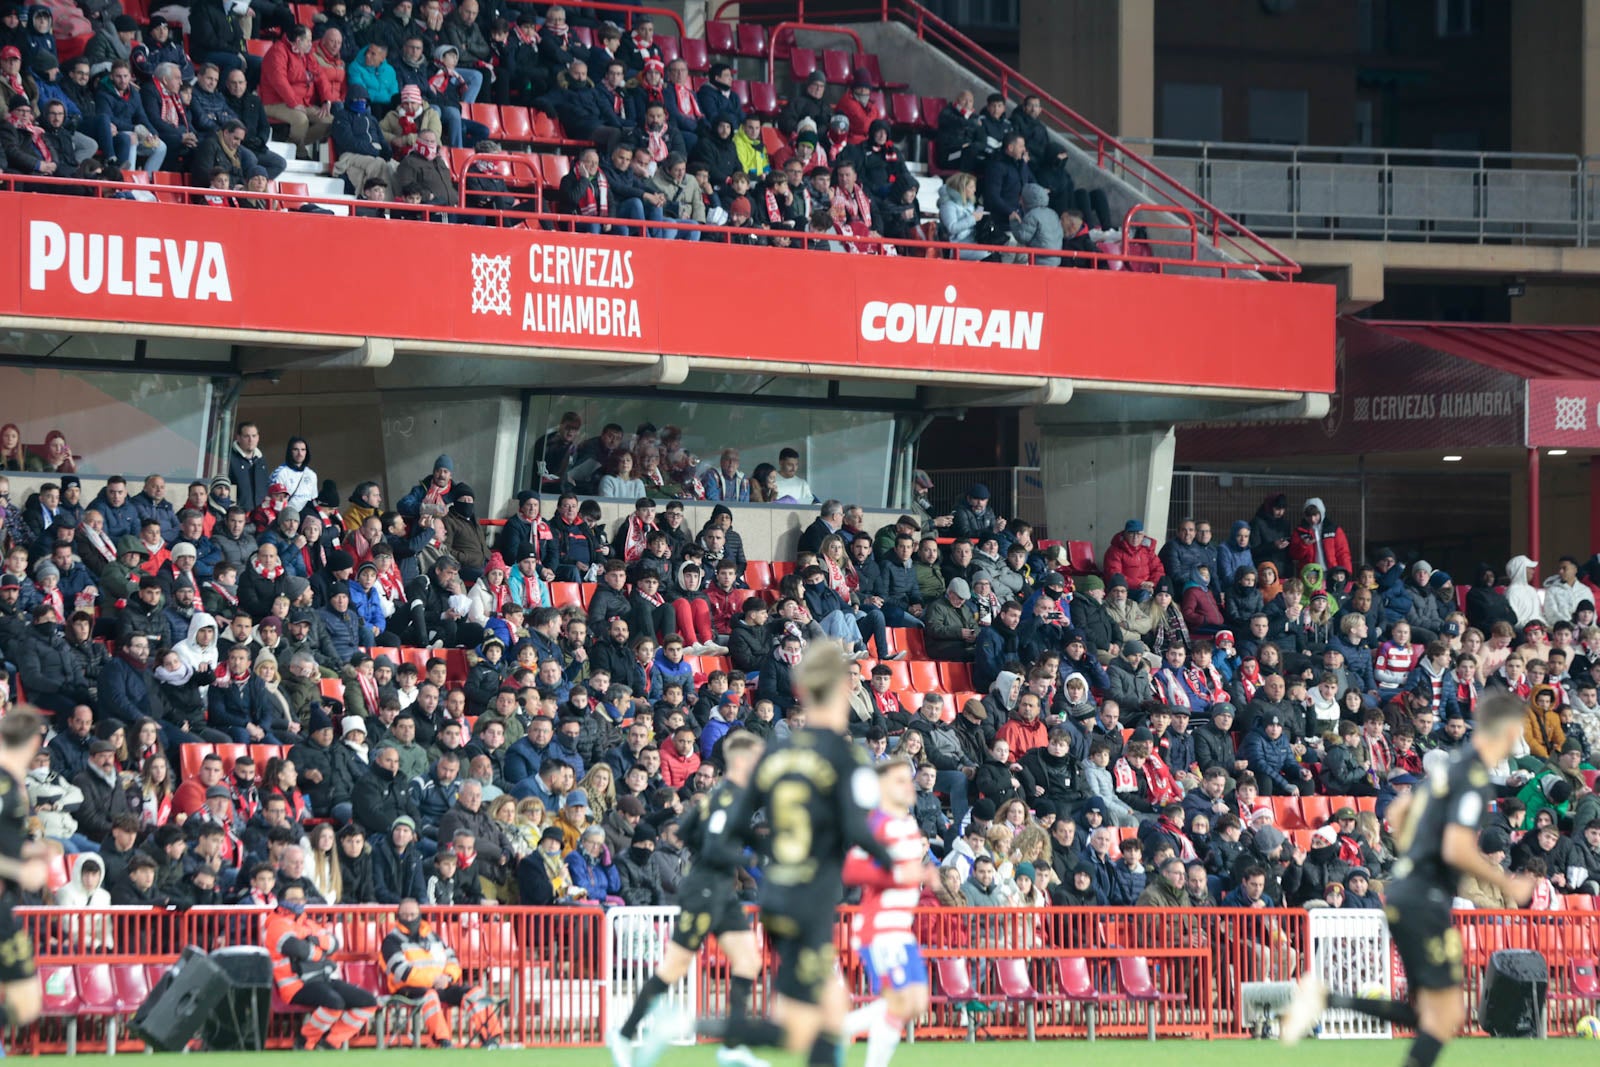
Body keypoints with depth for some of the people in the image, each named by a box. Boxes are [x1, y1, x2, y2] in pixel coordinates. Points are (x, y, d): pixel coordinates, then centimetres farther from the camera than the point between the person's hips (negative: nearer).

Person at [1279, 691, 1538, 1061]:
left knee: (1422, 1015, 10)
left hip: (1405, 890, 9)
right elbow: (1457, 850, -23)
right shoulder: (1475, 777, -15)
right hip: (1426, 902, -9)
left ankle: (1326, 999, 1)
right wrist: (1507, 885, -11)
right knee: (1444, 1017, -7)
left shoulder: (1453, 765, 14)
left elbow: (1398, 811, 25)